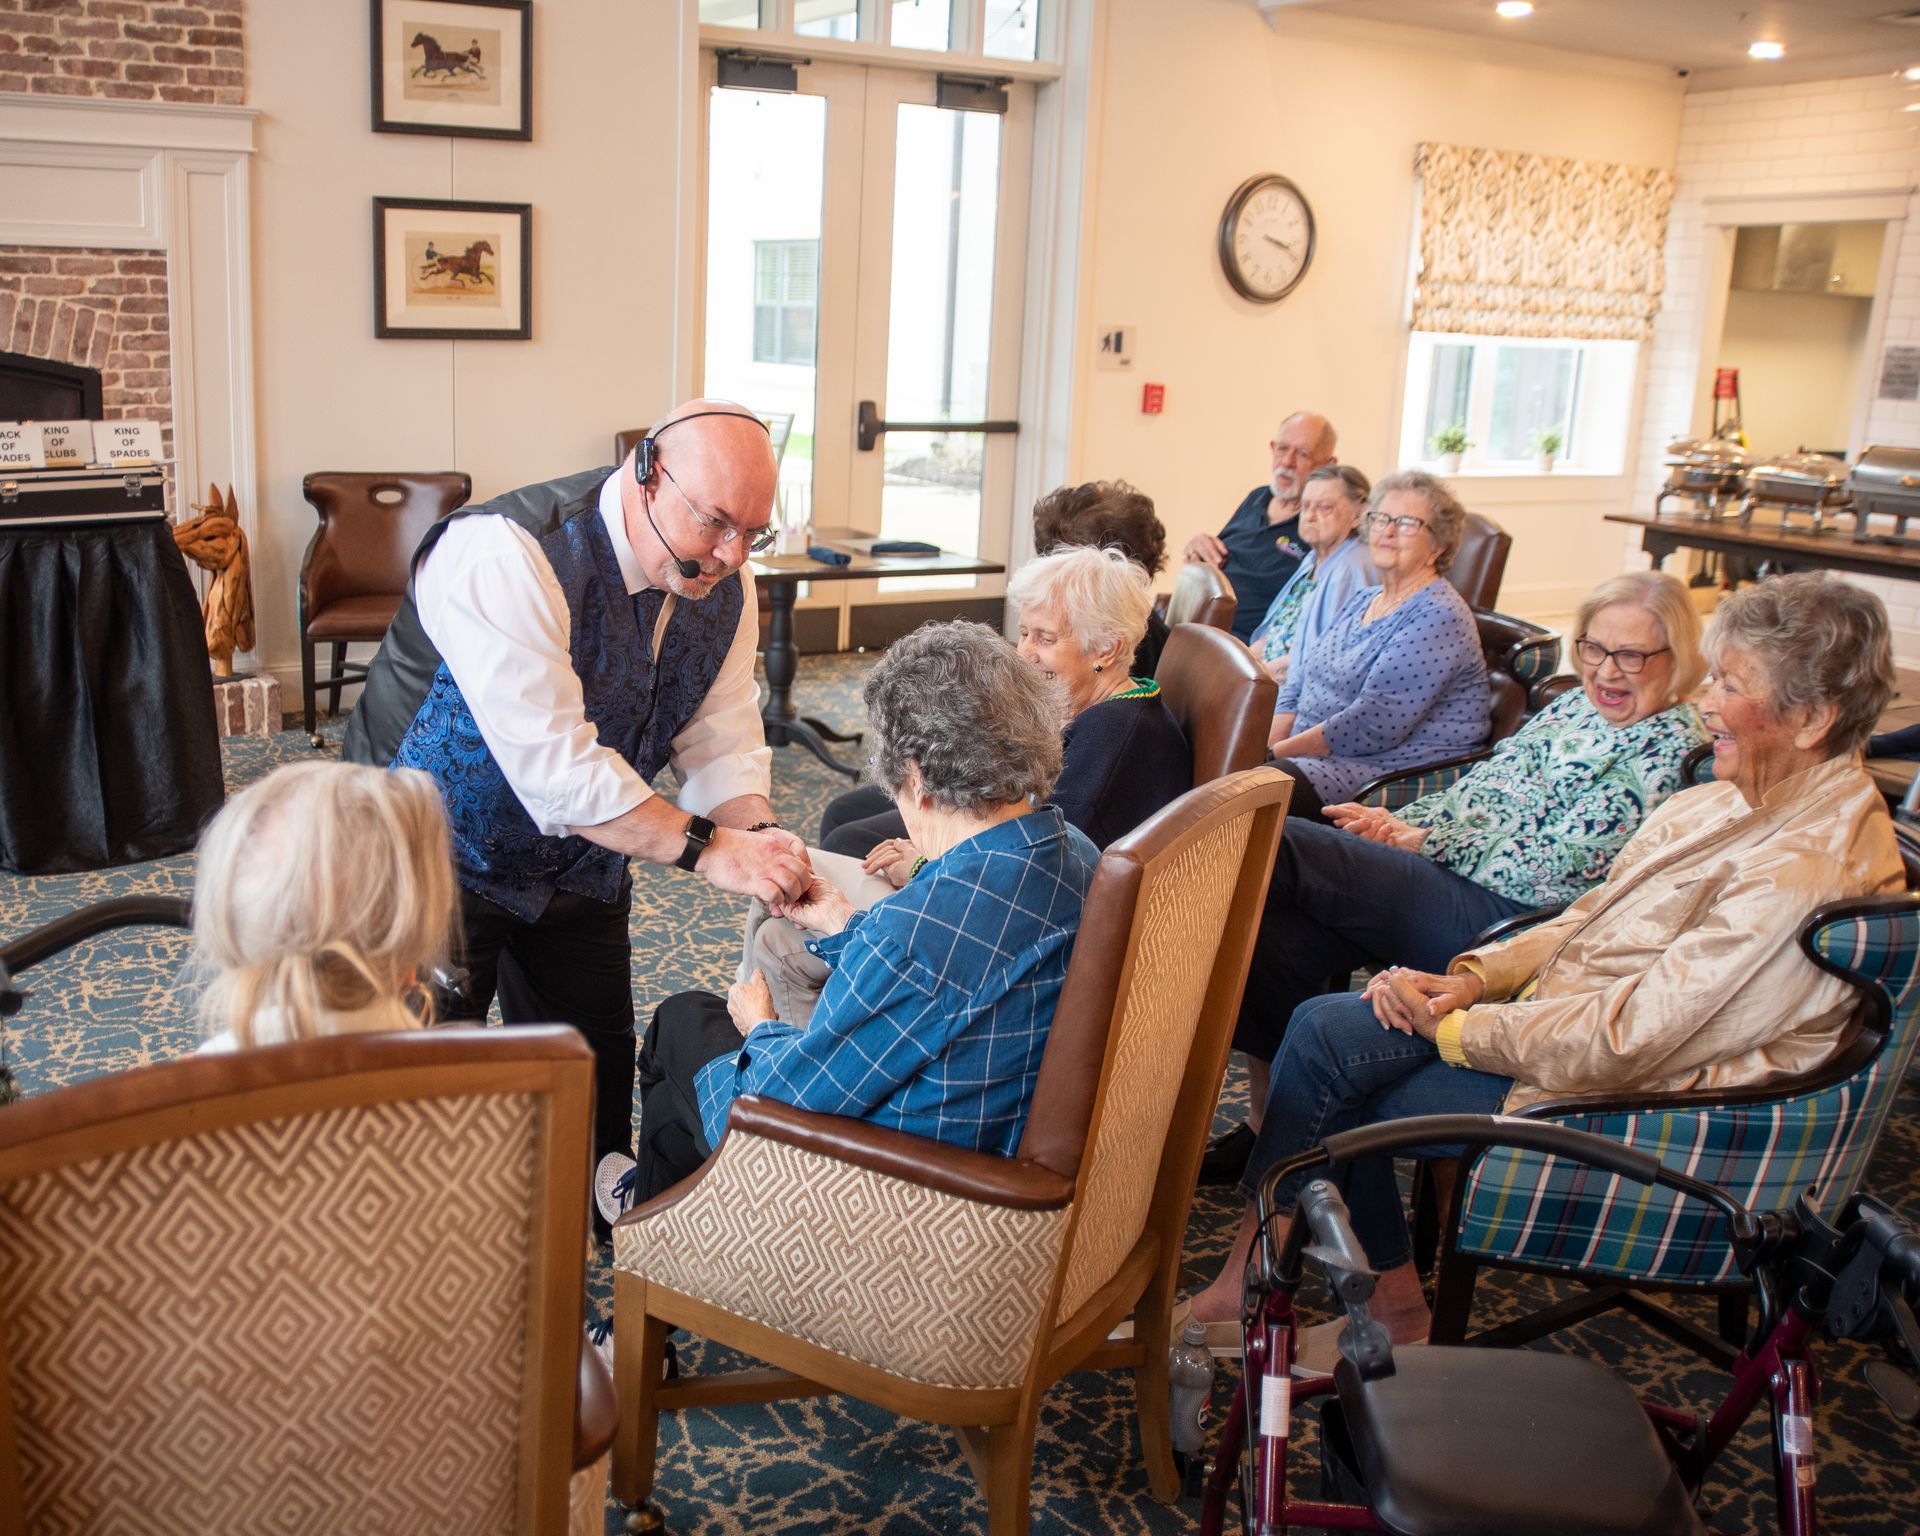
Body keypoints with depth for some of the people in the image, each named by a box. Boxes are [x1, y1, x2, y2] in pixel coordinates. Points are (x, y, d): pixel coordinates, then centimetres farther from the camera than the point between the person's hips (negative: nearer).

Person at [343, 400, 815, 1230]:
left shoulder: (722, 590, -8)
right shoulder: (505, 554, -33)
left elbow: (722, 743, -7)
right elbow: (551, 764, -38)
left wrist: (759, 835, -28)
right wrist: (705, 847, -39)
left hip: (579, 863, 6)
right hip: (441, 850, -6)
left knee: (596, 1061, 16)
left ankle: (604, 1197, 40)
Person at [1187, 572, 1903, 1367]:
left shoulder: (1802, 873, -26)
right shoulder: (1742, 799, 4)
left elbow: (1622, 1041, -26)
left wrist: (1449, 1025, -16)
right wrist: (1475, 977, -5)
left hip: (1611, 1095, -9)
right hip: (1573, 1012, 9)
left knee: (1329, 1082, -9)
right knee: (1323, 1029, -5)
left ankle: (1248, 1281, 15)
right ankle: (1392, 1301, 8)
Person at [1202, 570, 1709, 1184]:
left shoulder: (1670, 748, -6)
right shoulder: (1574, 706, 21)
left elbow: (1550, 863, -13)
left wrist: (1423, 842, -9)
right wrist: (1400, 823, 2)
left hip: (1500, 919, -8)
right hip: (1440, 880, 8)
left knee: (1274, 847, -20)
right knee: (1285, 932, -17)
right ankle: (1268, 1124, -5)